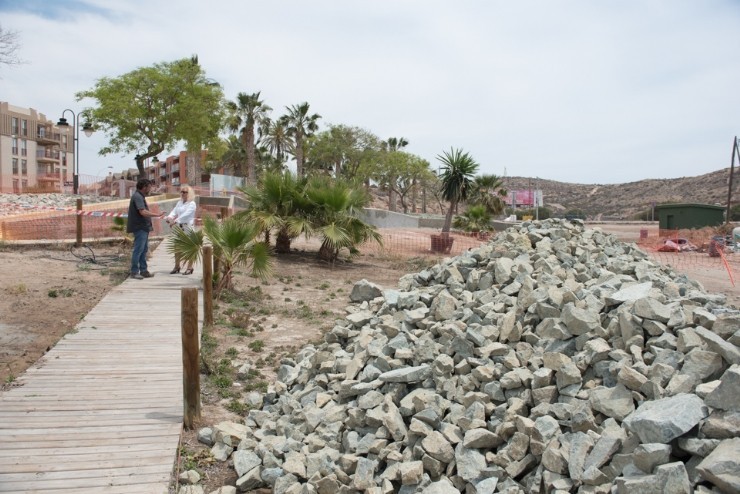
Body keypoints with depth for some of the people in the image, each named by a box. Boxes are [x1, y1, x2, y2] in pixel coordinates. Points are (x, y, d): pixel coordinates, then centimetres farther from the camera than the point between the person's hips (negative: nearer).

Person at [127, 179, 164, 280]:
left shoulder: (140, 196, 17)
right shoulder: (137, 197, -15)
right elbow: (143, 212, -26)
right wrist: (157, 215, -21)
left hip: (143, 227, 11)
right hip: (139, 228, -11)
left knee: (144, 249, 13)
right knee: (138, 250, -6)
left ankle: (143, 270, 20)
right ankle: (134, 272, -1)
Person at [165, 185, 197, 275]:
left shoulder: (192, 204, -7)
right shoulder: (179, 203, 14)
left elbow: (186, 214, -19)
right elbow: (174, 211, 5)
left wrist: (175, 221, -27)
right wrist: (169, 217, -16)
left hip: (188, 227, -7)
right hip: (178, 227, 7)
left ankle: (189, 268, 5)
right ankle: (177, 267, 20)